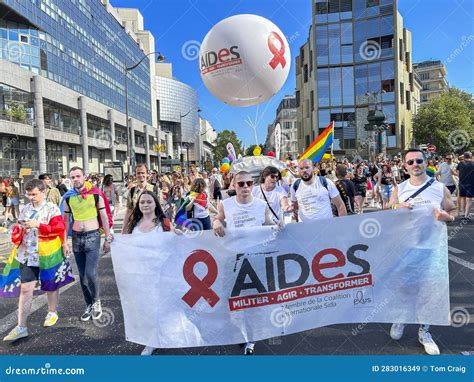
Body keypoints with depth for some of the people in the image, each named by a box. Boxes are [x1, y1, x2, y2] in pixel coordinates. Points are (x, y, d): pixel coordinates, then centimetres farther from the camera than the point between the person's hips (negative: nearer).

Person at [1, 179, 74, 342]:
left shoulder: (51, 208, -8)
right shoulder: (26, 209, 8)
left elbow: (59, 227, -19)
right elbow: (19, 230, 13)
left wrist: (38, 225, -26)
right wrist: (18, 228, -10)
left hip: (47, 254, -4)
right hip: (27, 255, 4)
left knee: (50, 285, 14)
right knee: (25, 289, 2)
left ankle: (52, 313, 36)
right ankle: (21, 327, 9)